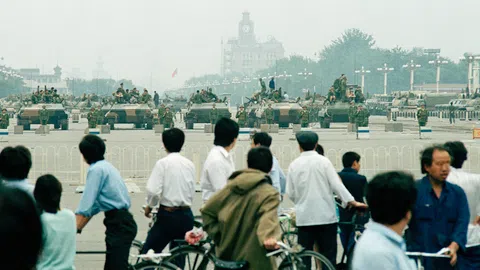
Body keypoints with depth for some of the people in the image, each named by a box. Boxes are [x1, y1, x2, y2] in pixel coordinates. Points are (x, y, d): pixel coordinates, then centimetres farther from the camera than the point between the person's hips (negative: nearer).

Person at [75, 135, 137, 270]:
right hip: (121, 223, 10)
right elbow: (94, 205, 20)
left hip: (119, 225, -10)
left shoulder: (96, 169, -10)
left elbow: (85, 205, -15)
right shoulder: (105, 166, 18)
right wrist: (78, 227, 18)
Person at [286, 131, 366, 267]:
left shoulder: (294, 165, 0)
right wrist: (352, 202, -2)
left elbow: (290, 193, 2)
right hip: (326, 215, -1)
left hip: (304, 217, 1)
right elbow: (336, 185, -9)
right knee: (329, 255, 5)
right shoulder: (323, 161, -4)